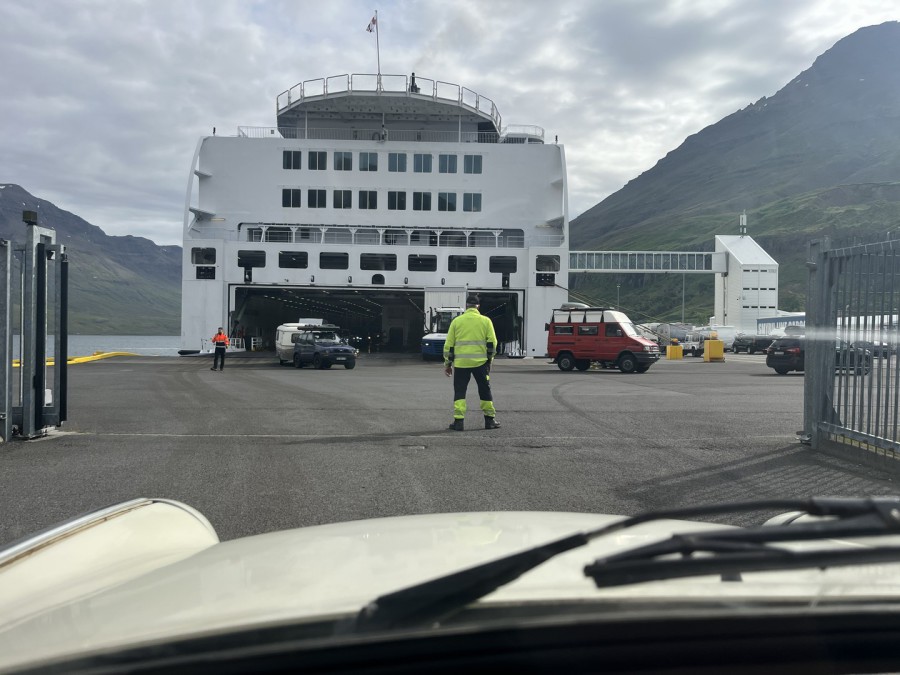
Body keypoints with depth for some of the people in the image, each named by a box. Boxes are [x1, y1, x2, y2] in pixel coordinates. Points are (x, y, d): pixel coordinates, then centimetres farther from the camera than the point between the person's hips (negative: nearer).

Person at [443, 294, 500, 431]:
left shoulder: (457, 321, 5)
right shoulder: (485, 321, 3)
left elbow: (449, 344, 5)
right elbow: (492, 342, -1)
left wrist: (447, 363, 13)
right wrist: (489, 358, 13)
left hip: (461, 363, 0)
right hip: (480, 362, 0)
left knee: (459, 391, 8)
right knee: (485, 390, 13)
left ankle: (458, 421, 1)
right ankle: (490, 419, 18)